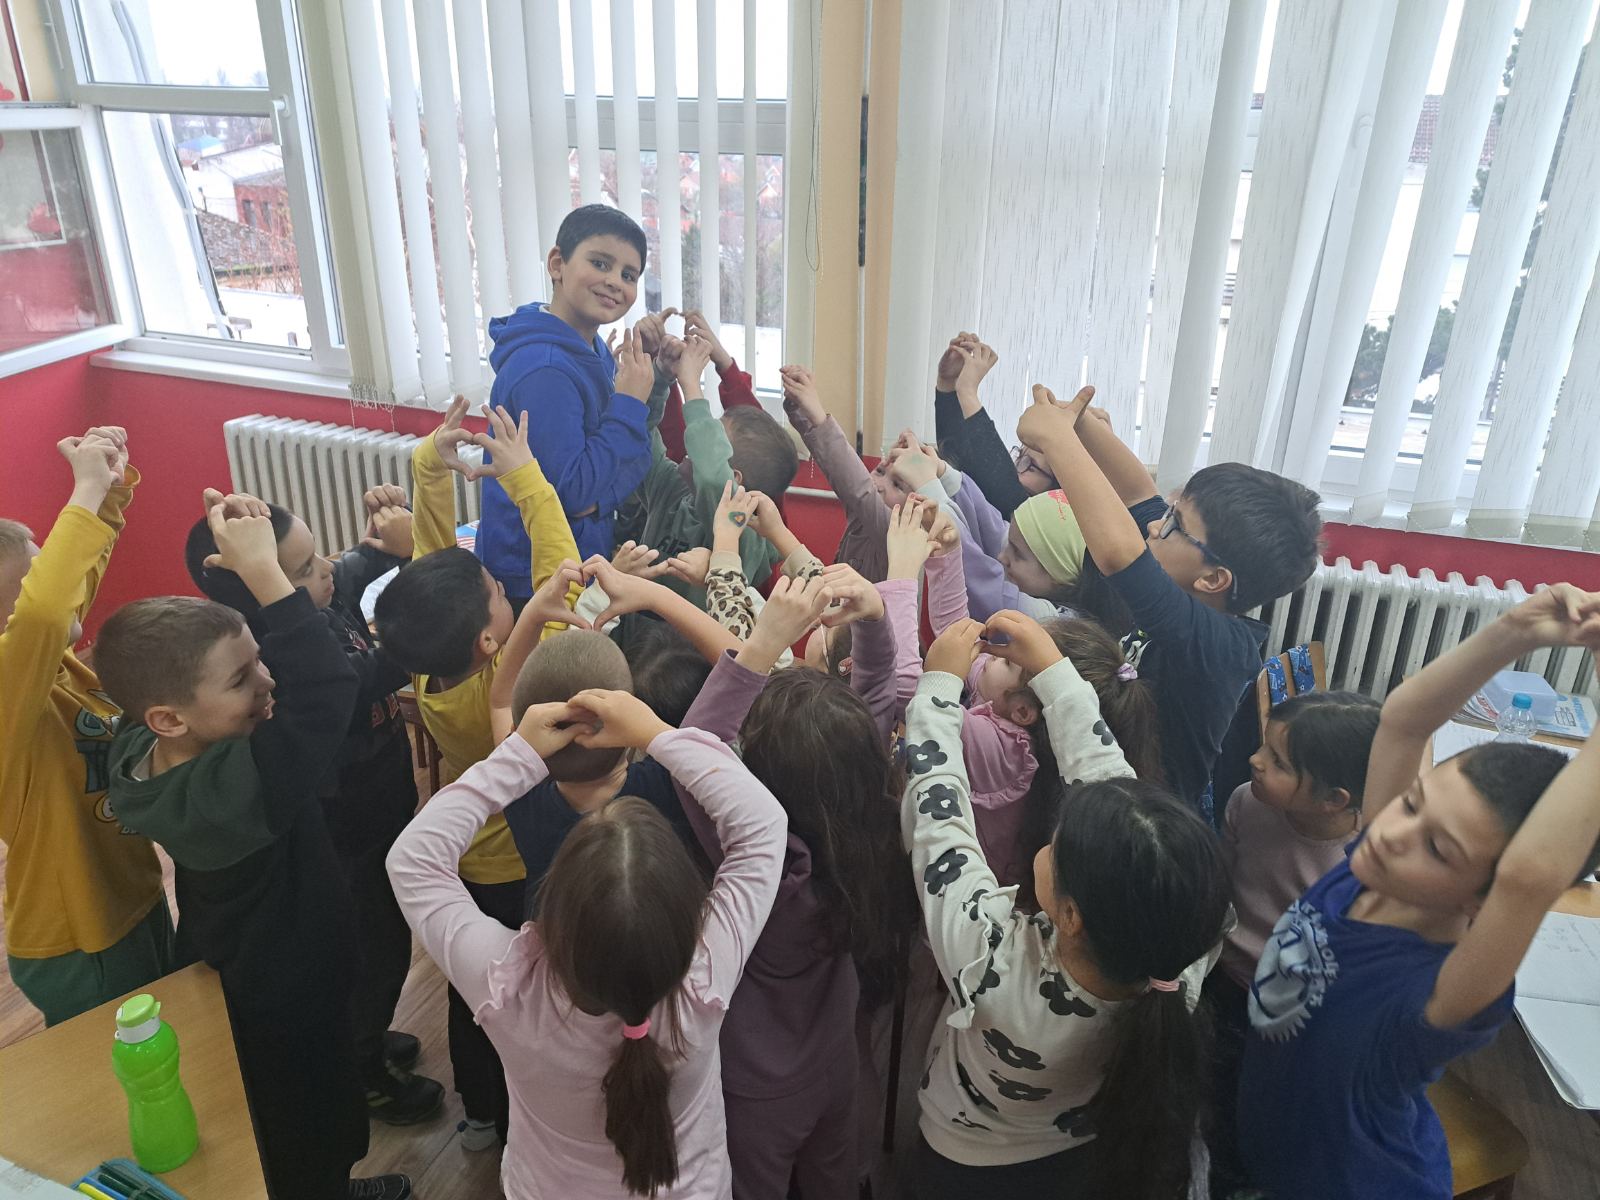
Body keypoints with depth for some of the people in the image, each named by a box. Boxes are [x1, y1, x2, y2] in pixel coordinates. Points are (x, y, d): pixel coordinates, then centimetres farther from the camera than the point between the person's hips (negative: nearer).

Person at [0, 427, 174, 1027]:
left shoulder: (54, 661, -5)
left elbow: (78, 570, 10)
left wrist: (112, 486, -5)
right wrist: (86, 492, -41)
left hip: (134, 898, 8)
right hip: (79, 951, -8)